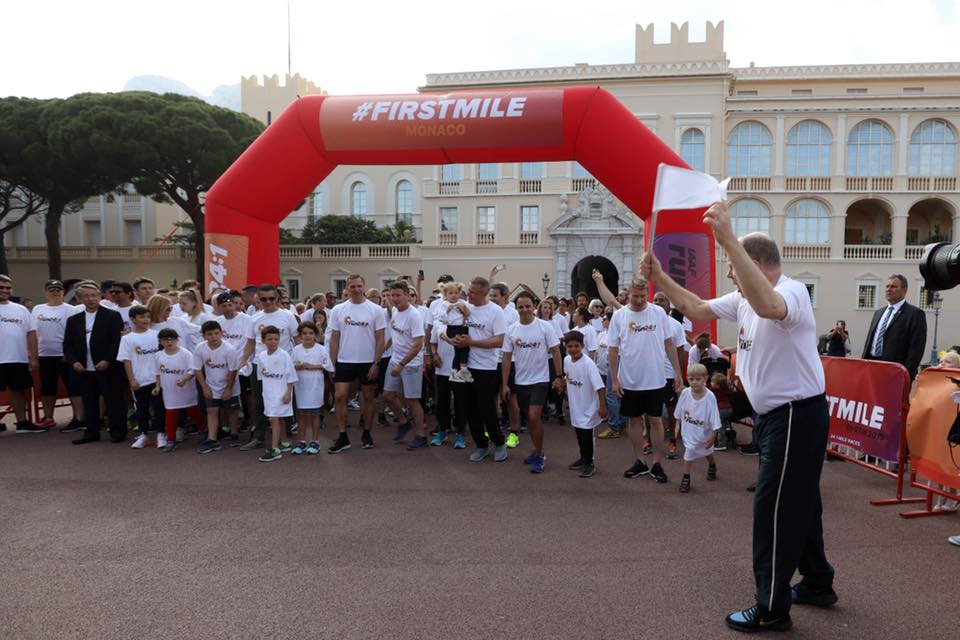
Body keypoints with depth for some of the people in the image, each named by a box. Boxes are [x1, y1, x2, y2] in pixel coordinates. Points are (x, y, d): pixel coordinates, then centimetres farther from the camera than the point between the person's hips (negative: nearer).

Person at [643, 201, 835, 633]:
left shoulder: (793, 291, -21)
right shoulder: (743, 299, 8)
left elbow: (769, 306, -45)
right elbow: (698, 309, 16)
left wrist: (728, 241, -48)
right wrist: (659, 277, 6)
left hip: (798, 415, -10)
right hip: (775, 416, 10)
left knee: (774, 508, -2)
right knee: (798, 503, 21)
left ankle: (771, 610, 11)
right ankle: (818, 584, 39)